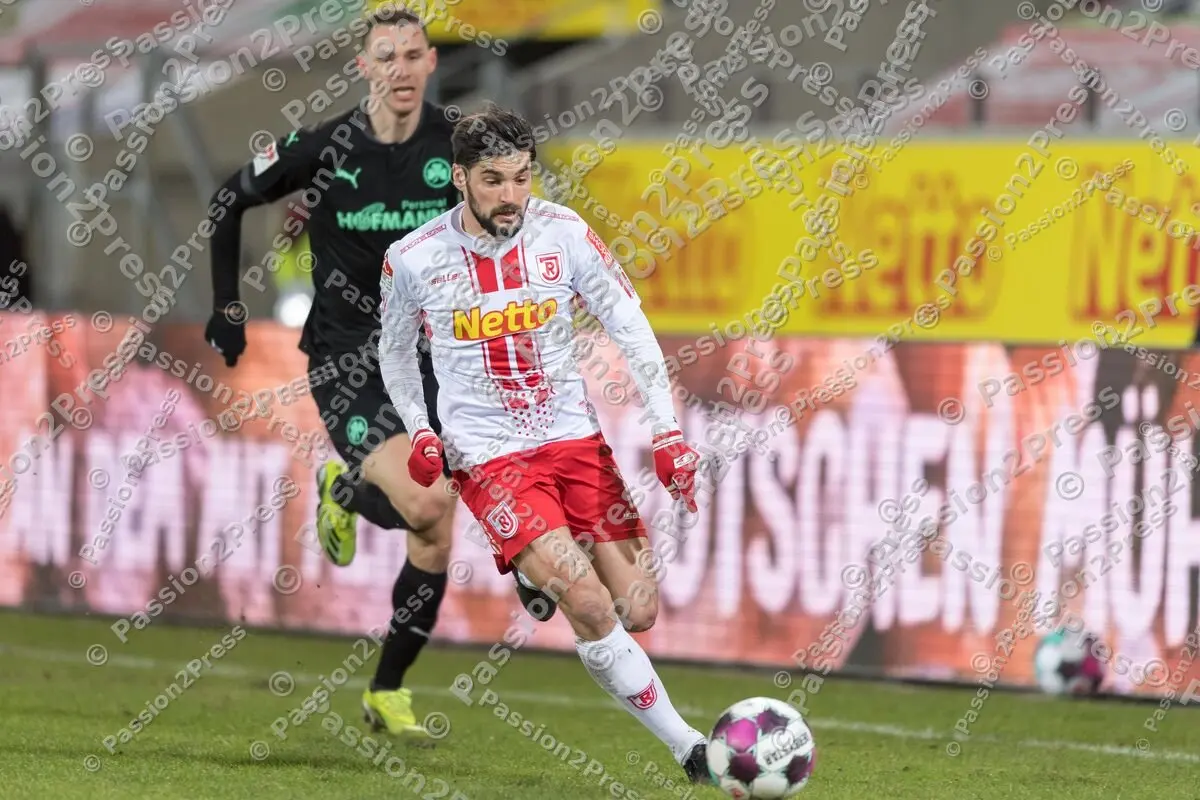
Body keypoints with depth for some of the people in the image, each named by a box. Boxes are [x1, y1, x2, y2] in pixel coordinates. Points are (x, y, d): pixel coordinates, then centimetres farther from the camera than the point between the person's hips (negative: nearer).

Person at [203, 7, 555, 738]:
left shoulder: (459, 147, -6)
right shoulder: (322, 150, -10)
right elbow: (231, 202, 5)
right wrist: (228, 306, 3)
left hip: (431, 357, 3)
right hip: (346, 363, -3)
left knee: (435, 543, 2)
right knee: (425, 503, -24)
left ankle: (389, 693, 21)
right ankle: (345, 491, 11)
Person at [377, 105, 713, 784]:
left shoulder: (565, 235, -5)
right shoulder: (413, 260, -7)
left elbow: (632, 331, 1)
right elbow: (396, 352, 12)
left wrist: (669, 432, -7)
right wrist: (421, 431, -2)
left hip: (575, 436, 3)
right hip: (489, 455, -3)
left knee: (639, 610, -3)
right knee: (590, 606, -21)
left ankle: (540, 566, 30)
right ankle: (689, 748, -14)